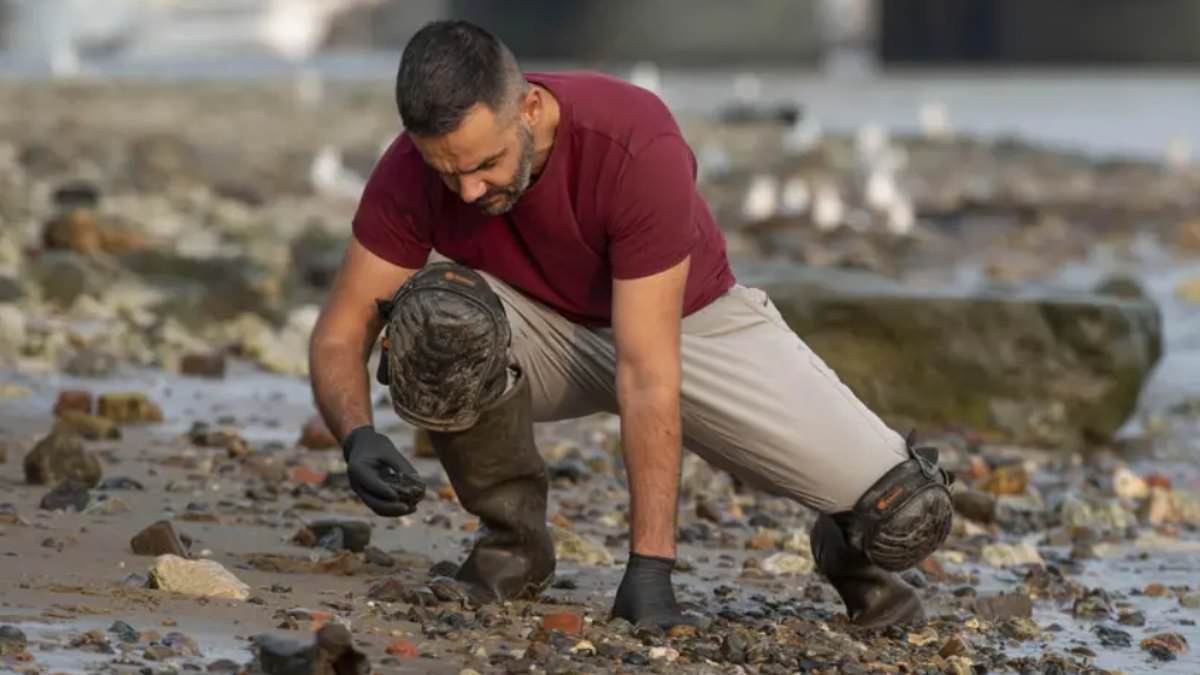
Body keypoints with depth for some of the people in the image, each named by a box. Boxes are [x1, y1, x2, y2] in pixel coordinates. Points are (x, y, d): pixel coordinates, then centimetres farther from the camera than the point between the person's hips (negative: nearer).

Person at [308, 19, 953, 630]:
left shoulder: (638, 145, -35)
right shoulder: (410, 169, -25)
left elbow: (647, 375, -36)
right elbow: (340, 333, -18)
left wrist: (648, 571, -38)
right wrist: (358, 438, -40)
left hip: (691, 321, -2)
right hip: (538, 328, 2)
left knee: (907, 513, -21)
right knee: (435, 318, -35)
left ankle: (846, 546, 18)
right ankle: (512, 535, -7)